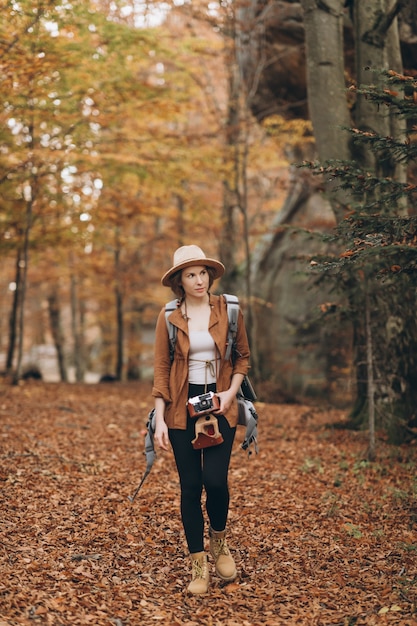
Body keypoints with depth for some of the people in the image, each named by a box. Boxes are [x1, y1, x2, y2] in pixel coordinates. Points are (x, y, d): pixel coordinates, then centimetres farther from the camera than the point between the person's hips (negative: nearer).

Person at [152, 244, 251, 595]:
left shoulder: (228, 310, 1)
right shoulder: (170, 316, 0)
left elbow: (243, 356, 9)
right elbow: (161, 368, 0)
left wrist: (231, 392, -7)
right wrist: (160, 419, -6)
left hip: (219, 405, 0)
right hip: (183, 407, 0)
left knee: (215, 480, -12)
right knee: (190, 486, 2)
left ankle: (219, 542, 19)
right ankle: (199, 565, 15)